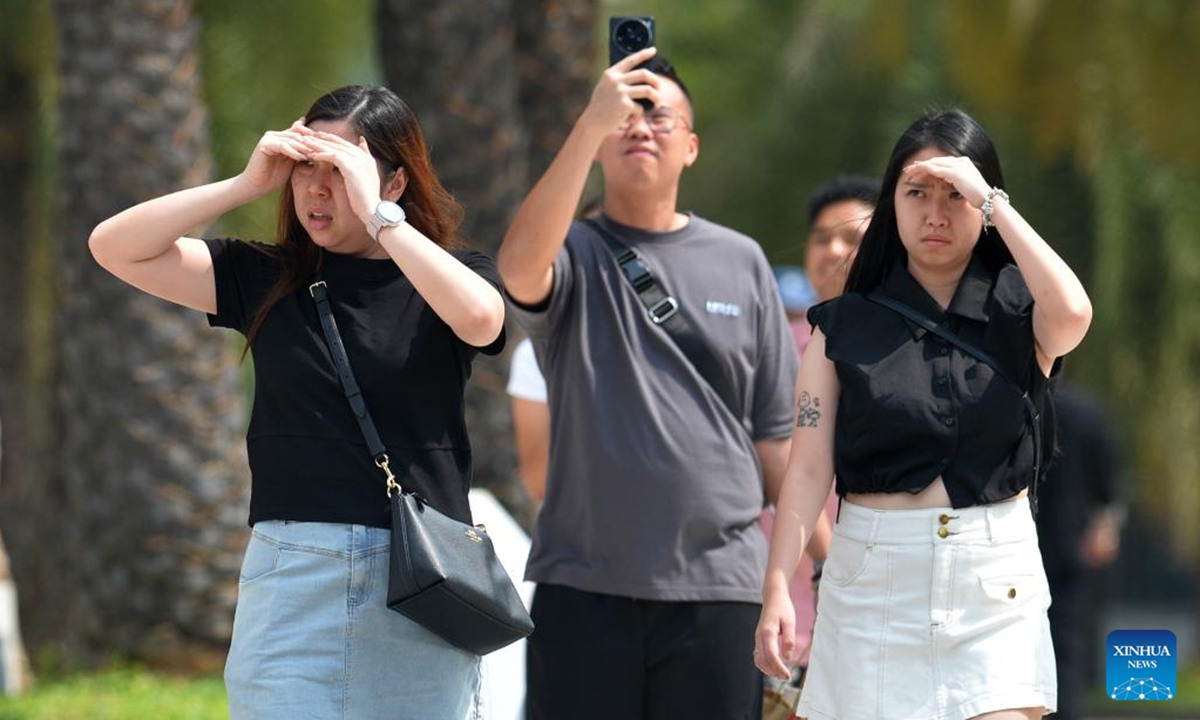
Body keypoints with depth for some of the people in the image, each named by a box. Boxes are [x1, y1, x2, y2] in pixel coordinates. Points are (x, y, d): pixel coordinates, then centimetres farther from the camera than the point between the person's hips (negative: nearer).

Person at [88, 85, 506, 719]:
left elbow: (479, 317, -20)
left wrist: (375, 214, -15)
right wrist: (247, 185, -4)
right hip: (292, 568, 1)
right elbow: (115, 247, 4)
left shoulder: (452, 275, 5)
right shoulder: (270, 279, 9)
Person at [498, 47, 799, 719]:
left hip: (720, 588, 2)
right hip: (584, 587, -1)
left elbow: (778, 434, 12)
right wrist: (592, 123, -28)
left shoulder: (741, 262, 10)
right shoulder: (574, 254, 4)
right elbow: (520, 266, -23)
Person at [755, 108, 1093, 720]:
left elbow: (1071, 314, -21)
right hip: (874, 572, 1)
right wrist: (777, 588, -11)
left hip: (995, 576, -1)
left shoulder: (1016, 314, 5)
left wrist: (991, 201, -14)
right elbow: (809, 466, 0)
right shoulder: (844, 326, 6)